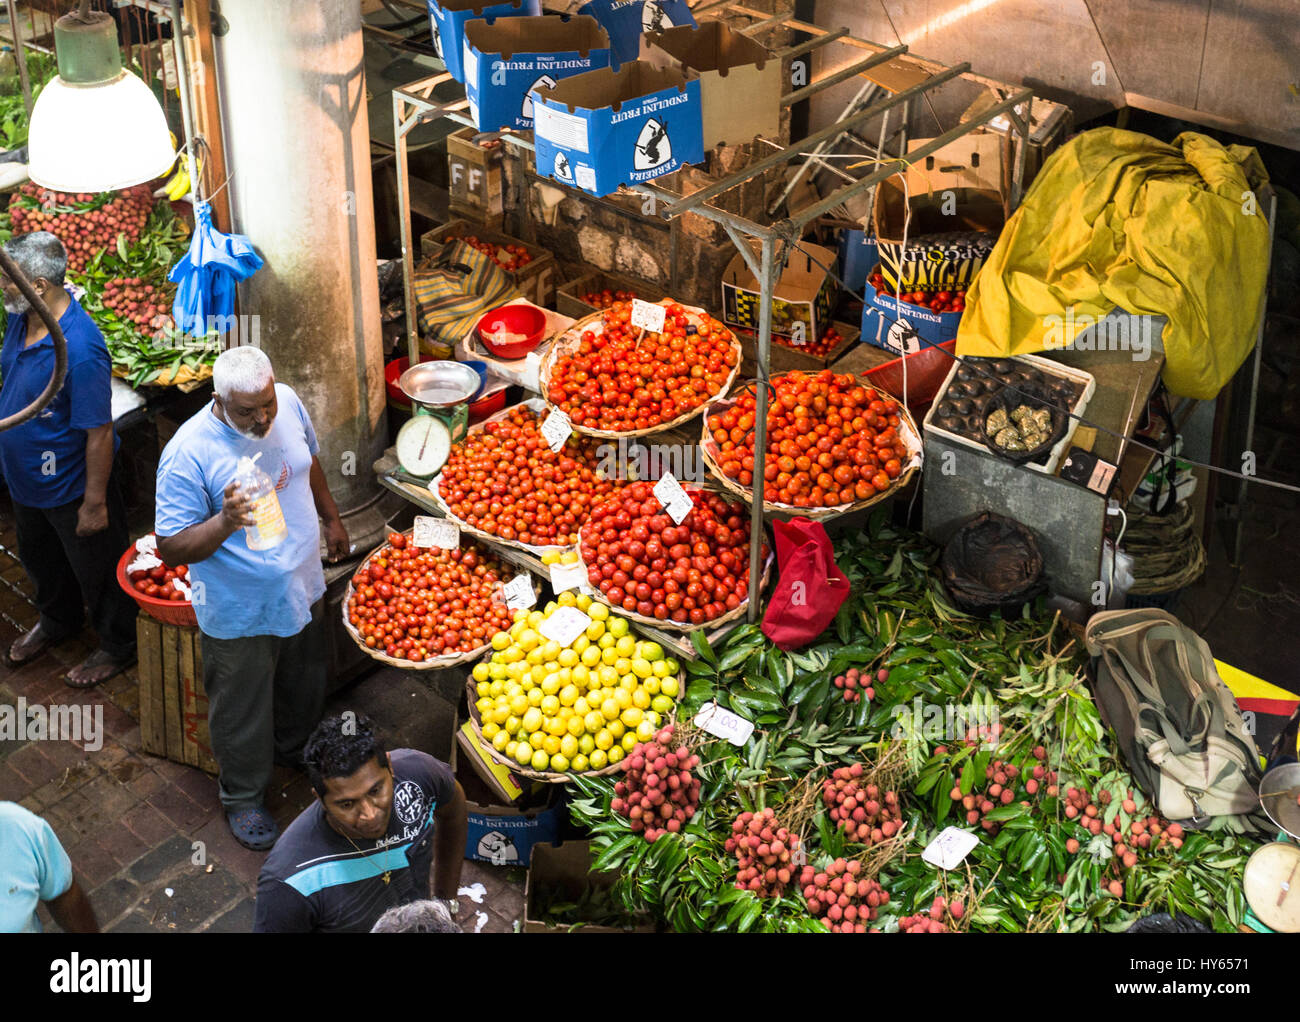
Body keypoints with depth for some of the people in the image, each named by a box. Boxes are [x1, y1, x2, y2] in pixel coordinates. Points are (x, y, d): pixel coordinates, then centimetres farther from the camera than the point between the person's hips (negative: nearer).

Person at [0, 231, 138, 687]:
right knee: (40, 560, 30)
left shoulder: (79, 349, -35)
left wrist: (95, 501, -21)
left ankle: (118, 645, 37)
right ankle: (58, 620, 56)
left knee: (96, 569, 14)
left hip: (71, 486, -8)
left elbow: (99, 433, -28)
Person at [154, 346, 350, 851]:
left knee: (304, 684, 29)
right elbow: (171, 547, -26)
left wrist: (331, 518, 20)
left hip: (302, 588, 6)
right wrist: (226, 523, -42)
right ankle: (243, 797, 40)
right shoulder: (188, 453, -30)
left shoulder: (288, 403, -12)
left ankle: (295, 747, 59)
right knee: (243, 712, 15)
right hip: (240, 612, -6)